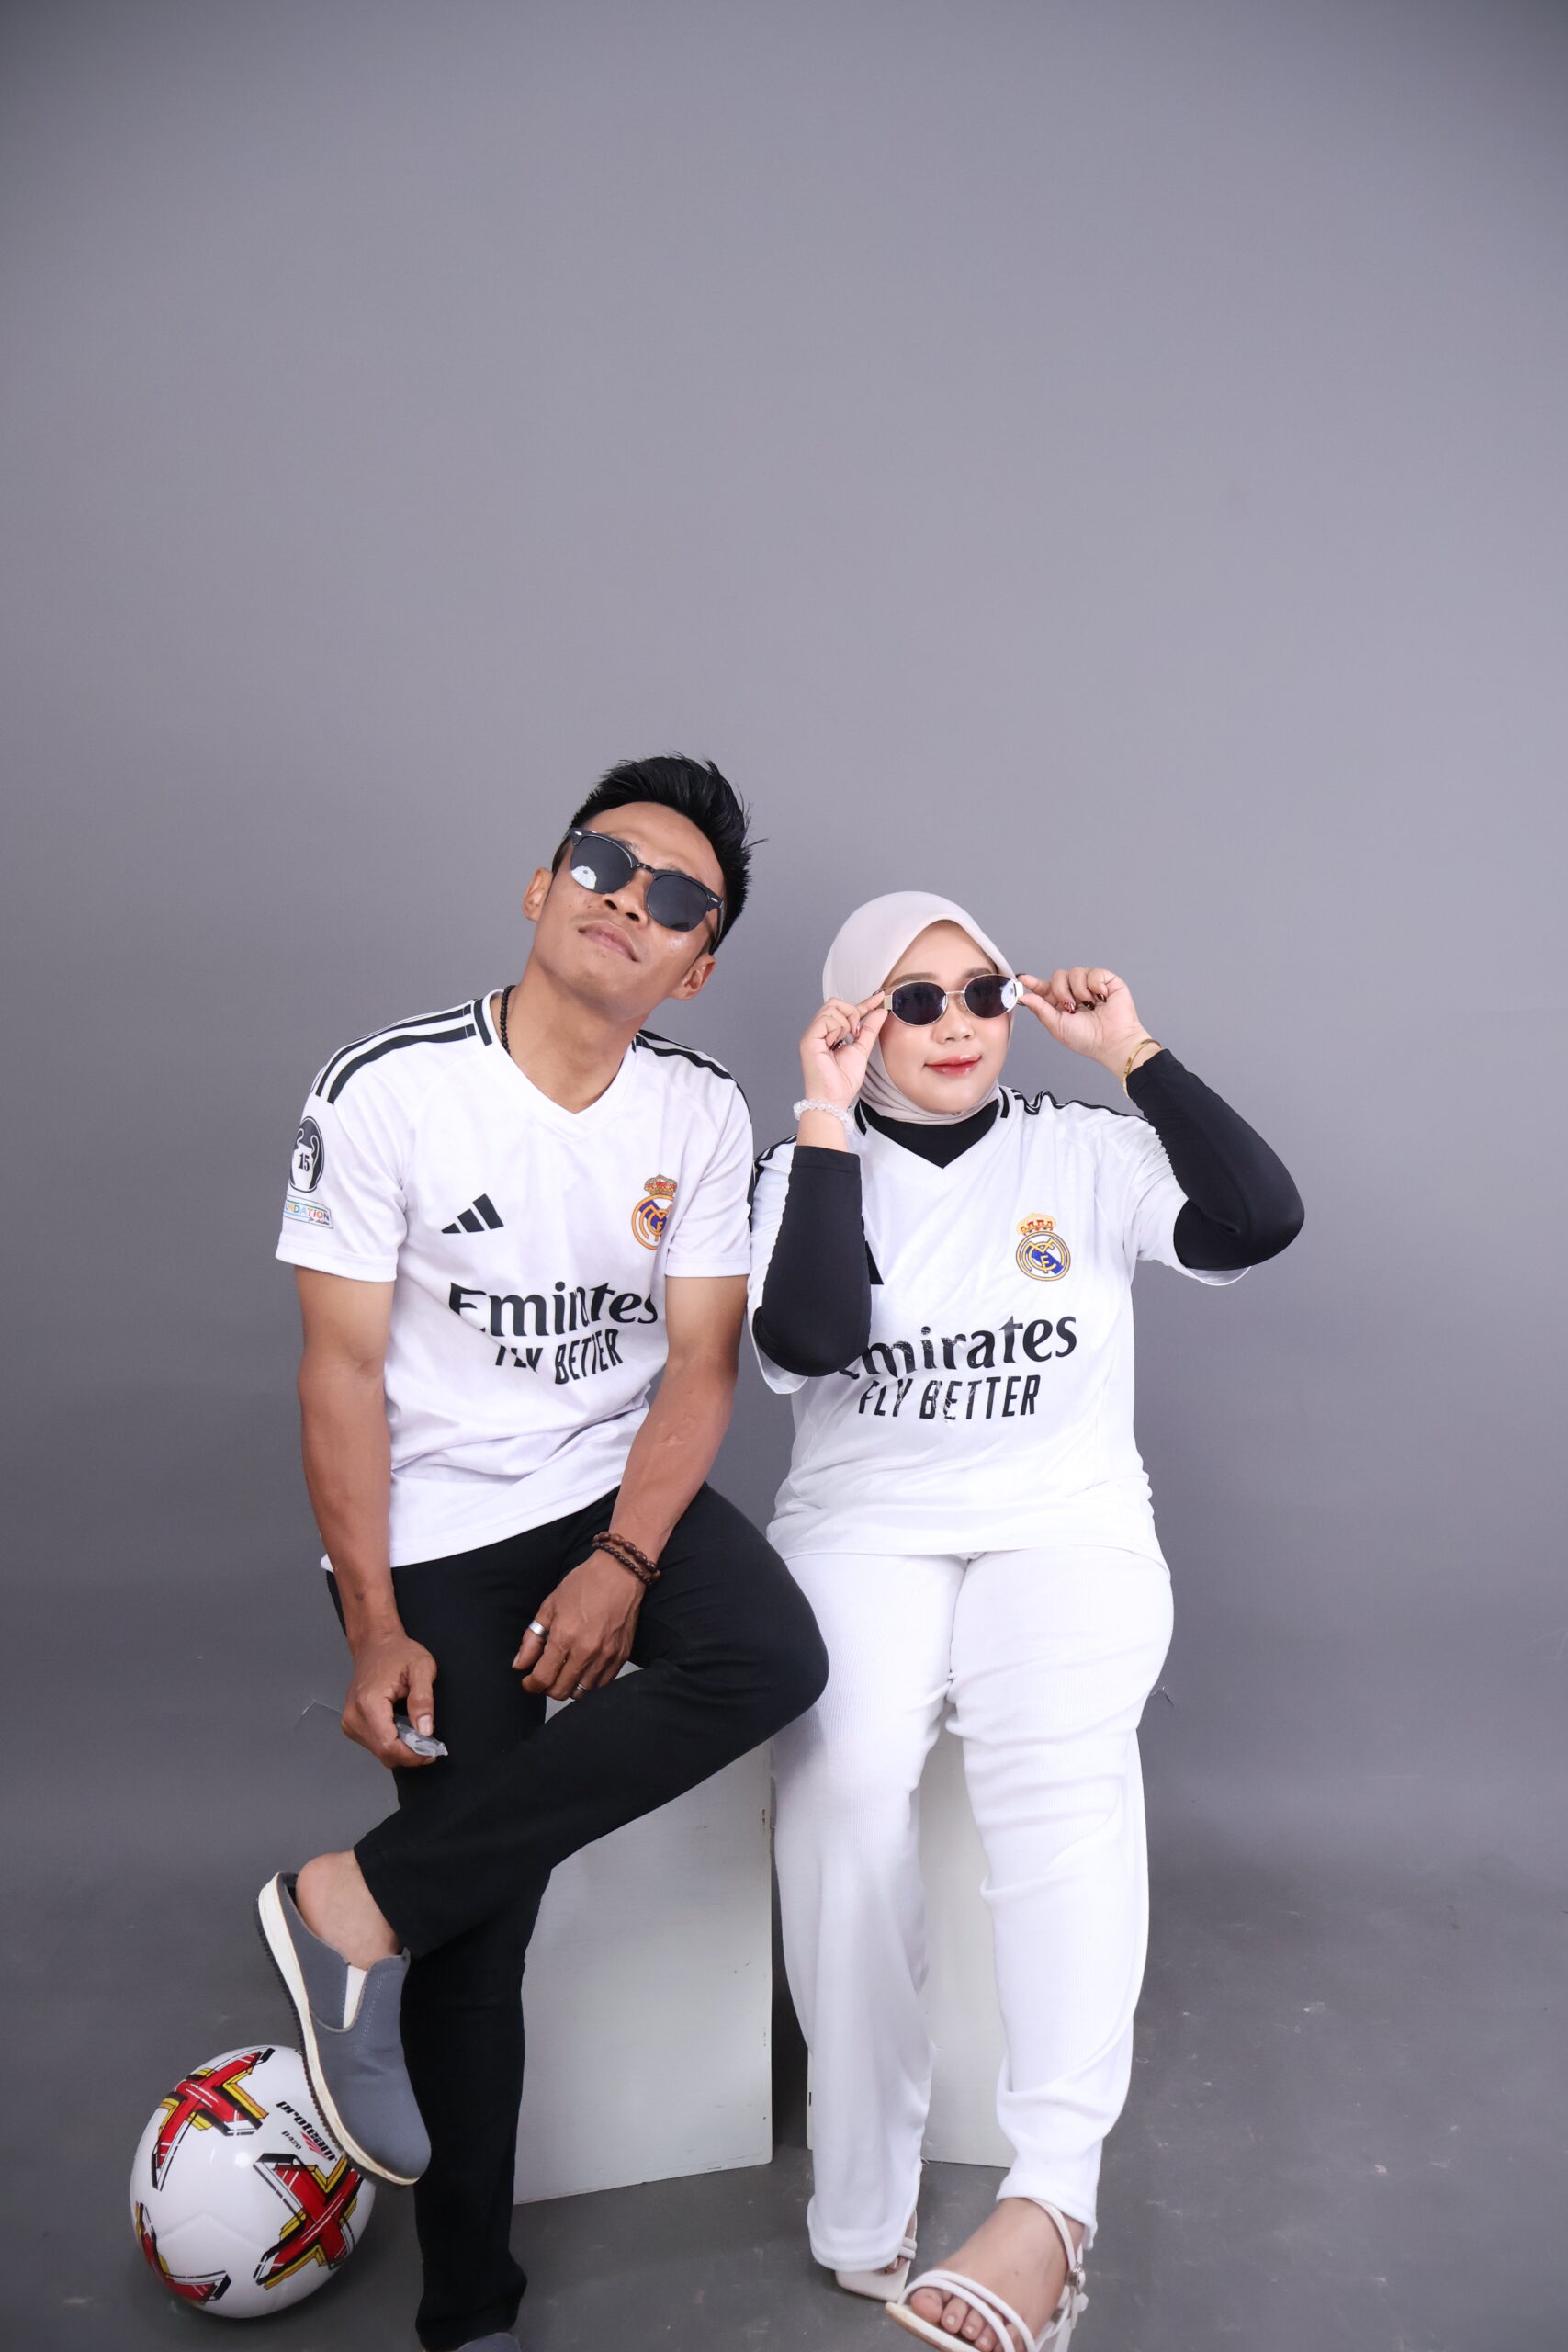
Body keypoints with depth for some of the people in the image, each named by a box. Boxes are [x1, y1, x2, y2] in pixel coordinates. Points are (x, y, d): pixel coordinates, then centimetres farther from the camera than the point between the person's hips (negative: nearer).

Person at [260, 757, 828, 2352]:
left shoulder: (703, 1114, 0)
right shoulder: (386, 1093, -11)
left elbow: (699, 1363, -2)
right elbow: (341, 1372, -10)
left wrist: (623, 1564, -16)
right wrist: (376, 1633, -13)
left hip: (622, 1490, 4)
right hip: (440, 1531, -3)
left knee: (772, 1658, -26)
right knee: (482, 1921, -4)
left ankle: (362, 1906, -14)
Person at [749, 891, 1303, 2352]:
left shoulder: (1086, 1152, 9)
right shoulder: (807, 1172, 8)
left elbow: (1259, 1222, -6)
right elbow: (806, 1344, -11)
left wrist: (1134, 1053, -5)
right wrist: (828, 1120, -10)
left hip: (1067, 1526, 1)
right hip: (865, 1530, 0)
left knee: (1060, 1764, -32)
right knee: (845, 1779, -29)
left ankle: (1050, 2197, -37)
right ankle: (859, 2220, -17)